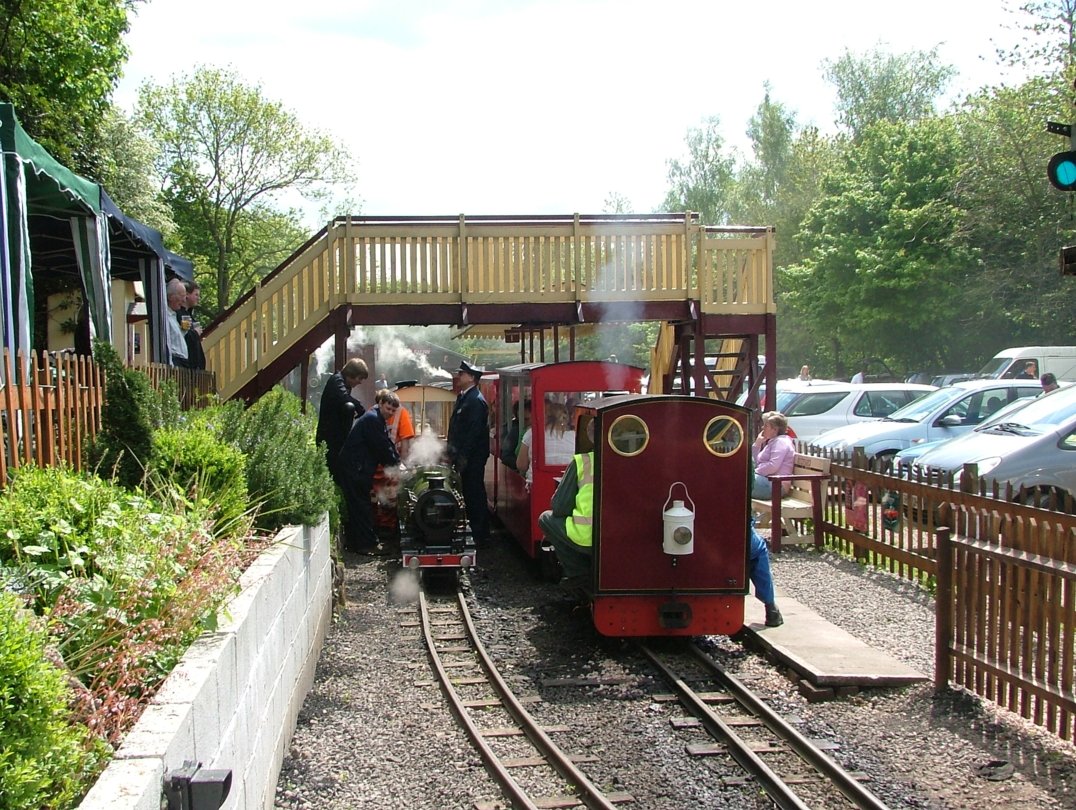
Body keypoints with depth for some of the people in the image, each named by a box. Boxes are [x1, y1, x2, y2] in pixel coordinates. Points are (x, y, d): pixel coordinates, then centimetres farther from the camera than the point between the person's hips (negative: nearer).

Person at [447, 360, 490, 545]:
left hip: (473, 456, -10)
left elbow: (474, 431, -21)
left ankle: (480, 533, 2)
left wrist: (463, 456, -22)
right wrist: (453, 452, 16)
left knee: (474, 493, -4)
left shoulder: (476, 400, -17)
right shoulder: (463, 397, 14)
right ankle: (474, 528, 23)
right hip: (464, 455, 10)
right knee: (469, 493, 14)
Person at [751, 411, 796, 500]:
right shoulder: (772, 442, 24)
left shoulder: (780, 441, -6)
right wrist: (757, 443, 14)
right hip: (767, 481, 10)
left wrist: (755, 472, -14)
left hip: (774, 485, -10)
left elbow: (773, 466, -21)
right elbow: (756, 463, 22)